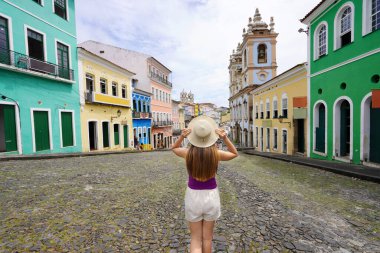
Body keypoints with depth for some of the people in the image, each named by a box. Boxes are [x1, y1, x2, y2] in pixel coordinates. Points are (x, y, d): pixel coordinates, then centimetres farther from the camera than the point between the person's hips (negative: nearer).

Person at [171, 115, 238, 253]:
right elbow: (234, 153, 6)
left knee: (195, 238, 17)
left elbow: (174, 148, 9)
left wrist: (181, 136, -11)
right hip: (211, 196, 1)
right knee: (207, 237, 22)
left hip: (193, 196, 0)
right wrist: (225, 138, -10)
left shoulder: (188, 152, -15)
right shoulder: (216, 153, -15)